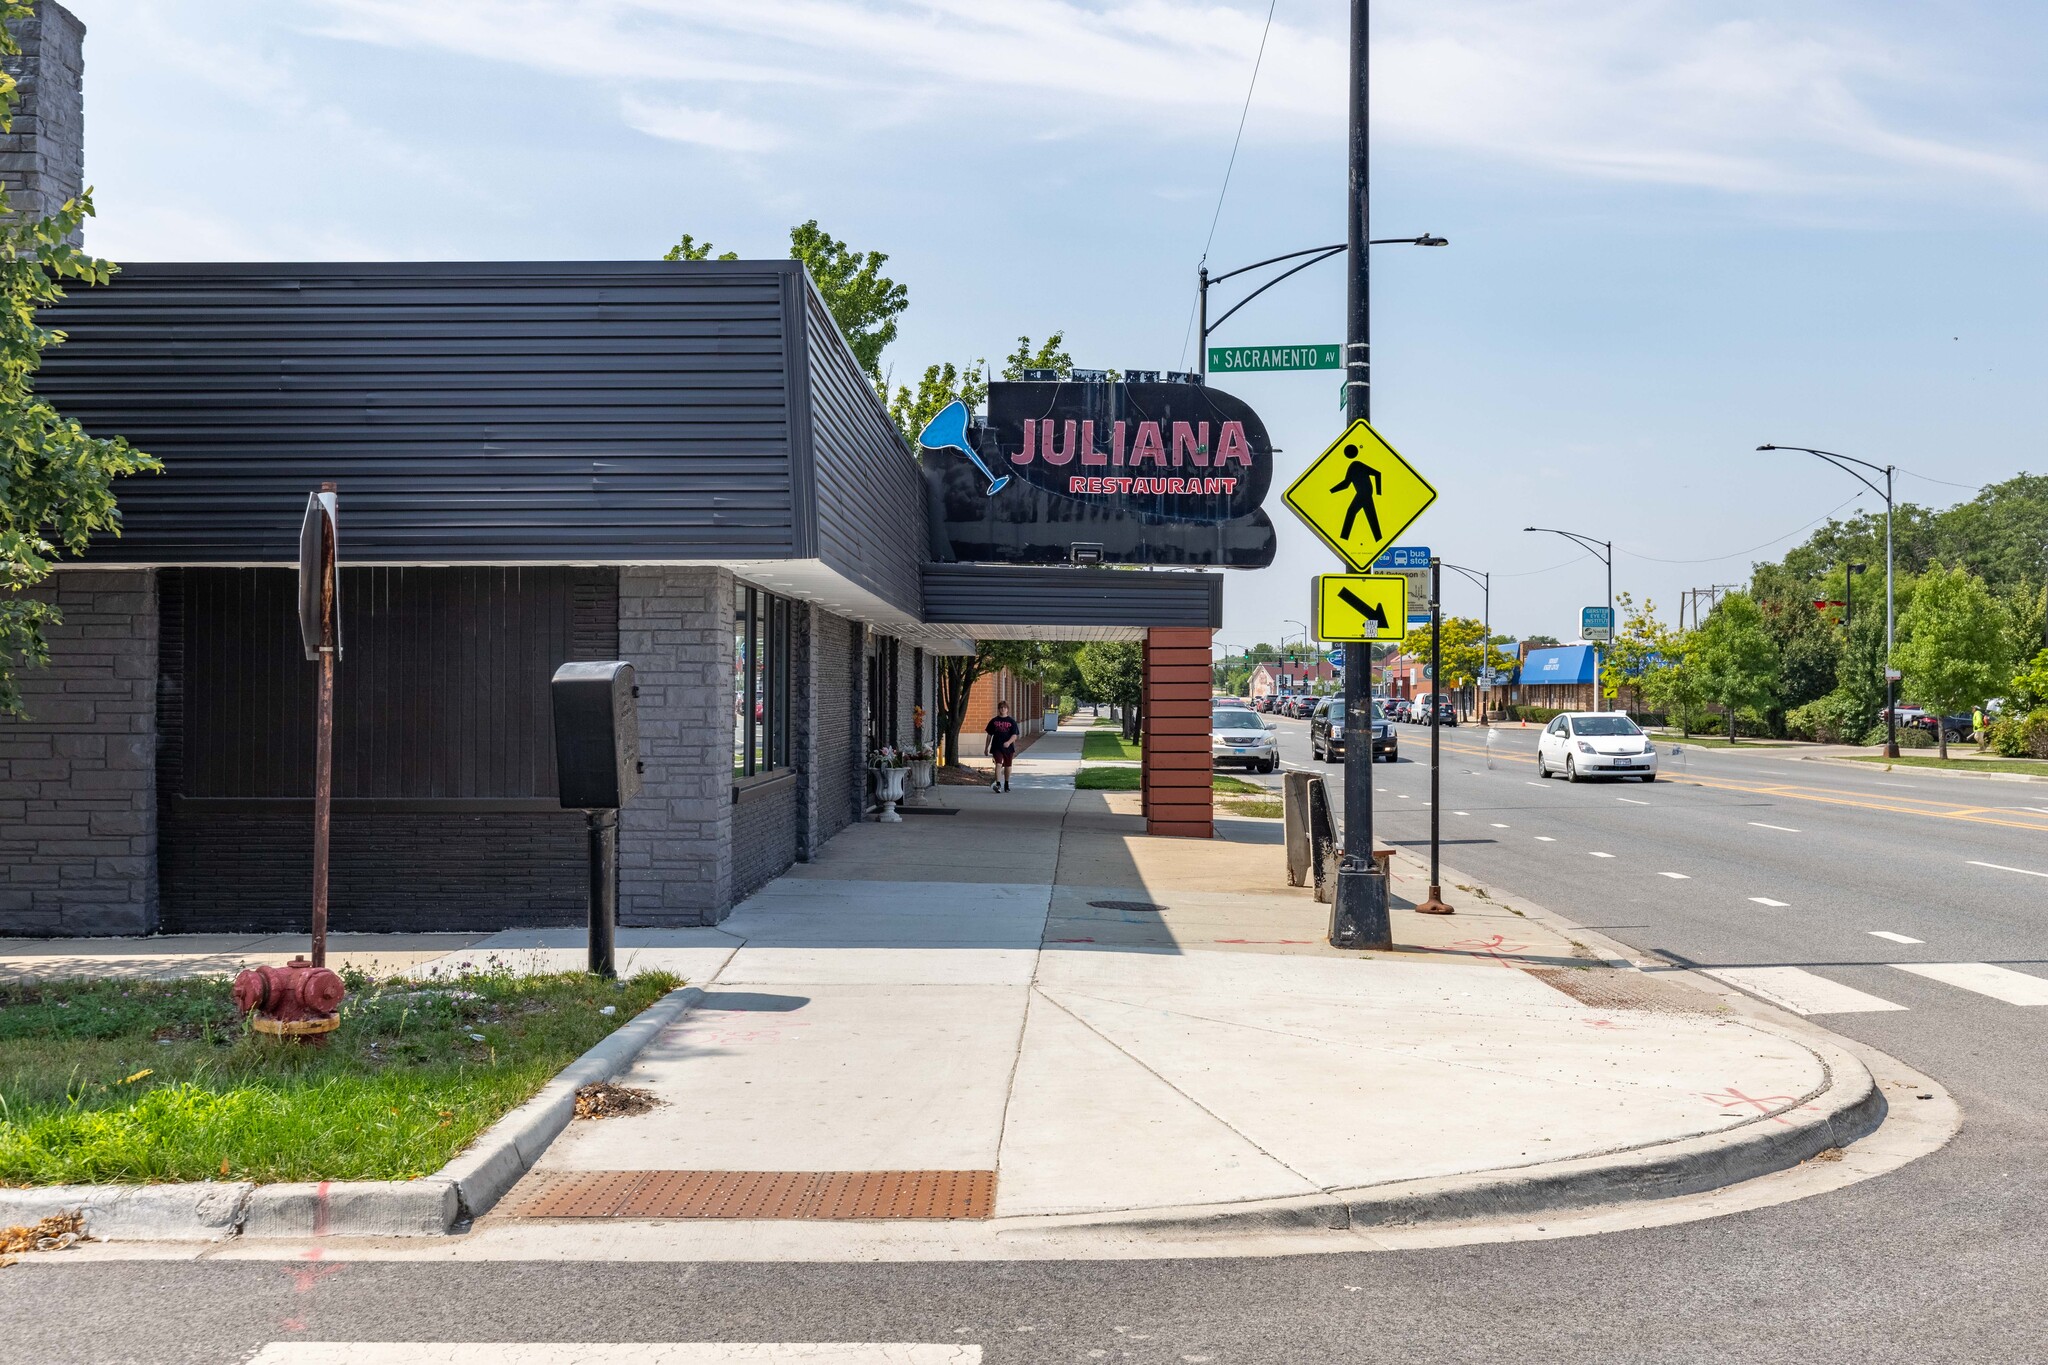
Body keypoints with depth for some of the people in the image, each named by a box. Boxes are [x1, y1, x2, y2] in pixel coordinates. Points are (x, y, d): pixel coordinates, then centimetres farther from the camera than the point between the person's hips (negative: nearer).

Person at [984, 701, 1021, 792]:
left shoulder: (1011, 722, 3)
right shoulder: (994, 721, 6)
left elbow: (1014, 736, -4)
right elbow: (989, 735, 12)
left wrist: (1009, 742, -23)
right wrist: (986, 747, 12)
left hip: (1008, 747, 1)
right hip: (997, 747, -1)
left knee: (1007, 766, 12)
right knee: (998, 764, -18)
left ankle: (1006, 785, 28)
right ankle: (998, 784, -26)